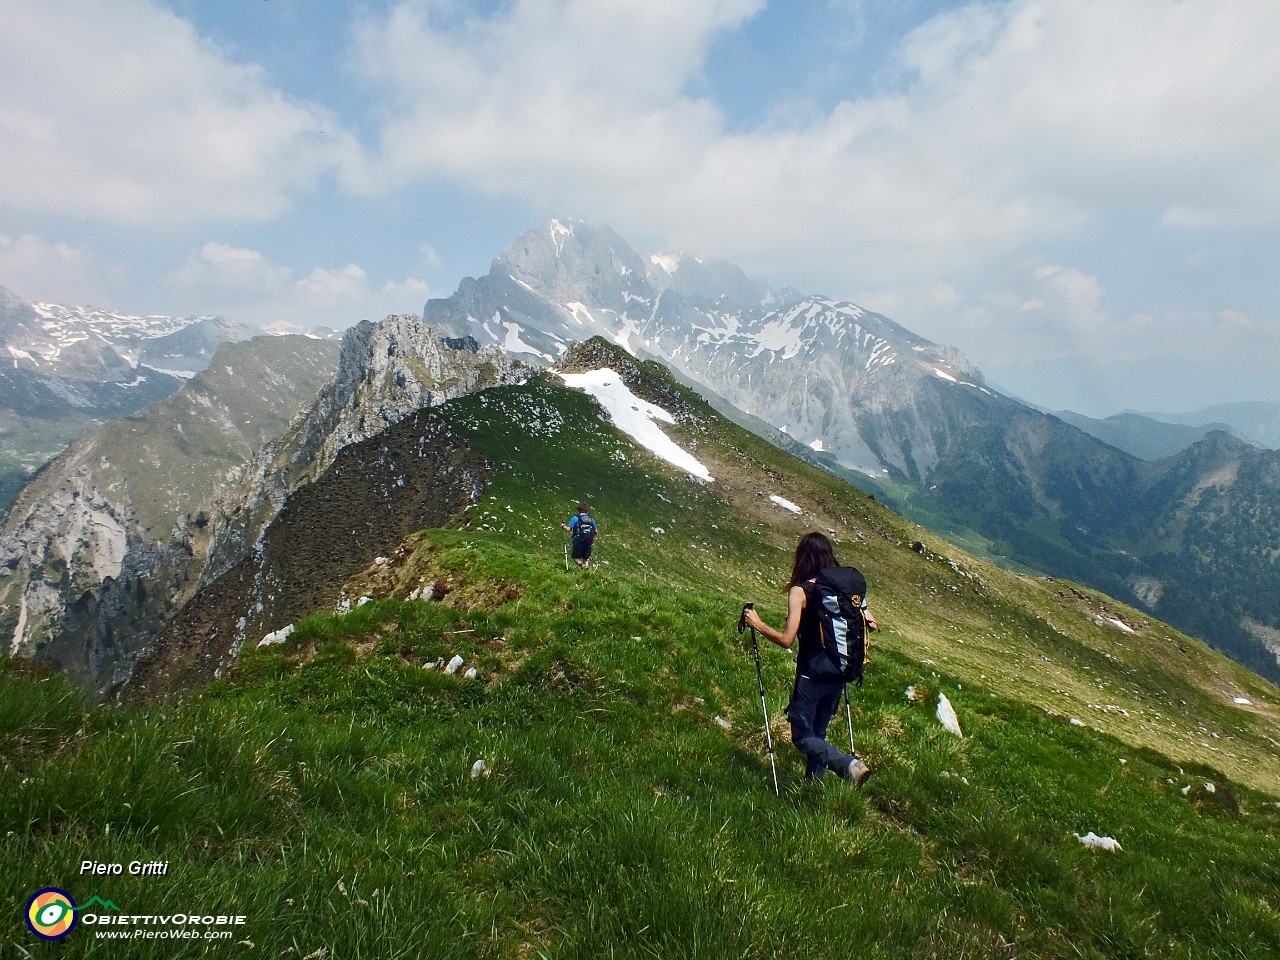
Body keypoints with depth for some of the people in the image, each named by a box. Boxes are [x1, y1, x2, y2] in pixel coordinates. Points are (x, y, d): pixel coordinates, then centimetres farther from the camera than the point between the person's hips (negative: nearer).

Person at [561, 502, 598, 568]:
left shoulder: (576, 518, -4)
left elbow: (568, 529, -9)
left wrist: (563, 526, 11)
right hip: (589, 542, 4)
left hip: (579, 541, -4)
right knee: (586, 558, 16)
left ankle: (582, 564, -18)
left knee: (576, 557, 10)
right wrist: (592, 536, 30)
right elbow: (596, 531, 11)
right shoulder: (591, 518, 9)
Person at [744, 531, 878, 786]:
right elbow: (871, 624, 3)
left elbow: (787, 640, -18)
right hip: (839, 672, 6)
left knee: (803, 736, 4)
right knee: (818, 732, 20)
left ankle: (849, 764, -14)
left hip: (812, 674, -6)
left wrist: (758, 624, -6)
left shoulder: (800, 591, -15)